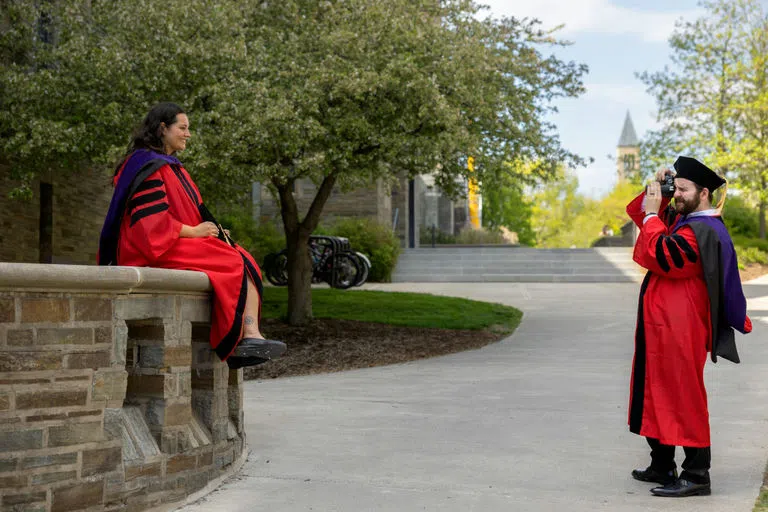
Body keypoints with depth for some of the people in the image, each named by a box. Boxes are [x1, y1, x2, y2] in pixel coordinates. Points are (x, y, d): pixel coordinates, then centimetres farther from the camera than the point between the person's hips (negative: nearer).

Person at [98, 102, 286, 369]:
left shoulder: (171, 166, 22)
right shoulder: (148, 167, -10)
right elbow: (152, 222, -19)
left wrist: (212, 229, 5)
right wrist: (194, 232, -13)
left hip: (179, 244, 9)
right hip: (158, 251, -9)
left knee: (246, 262, -10)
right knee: (234, 265, -19)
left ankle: (250, 335, -26)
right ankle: (246, 338, -17)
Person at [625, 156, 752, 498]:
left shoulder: (703, 231, -17)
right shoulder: (682, 220, 14)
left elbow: (660, 257, -27)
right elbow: (638, 213, 24)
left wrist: (652, 214, -17)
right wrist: (656, 190, 6)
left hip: (679, 329, -10)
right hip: (663, 326, 10)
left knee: (681, 399, -6)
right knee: (661, 395, 16)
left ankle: (696, 476, 0)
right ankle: (662, 466, 25)